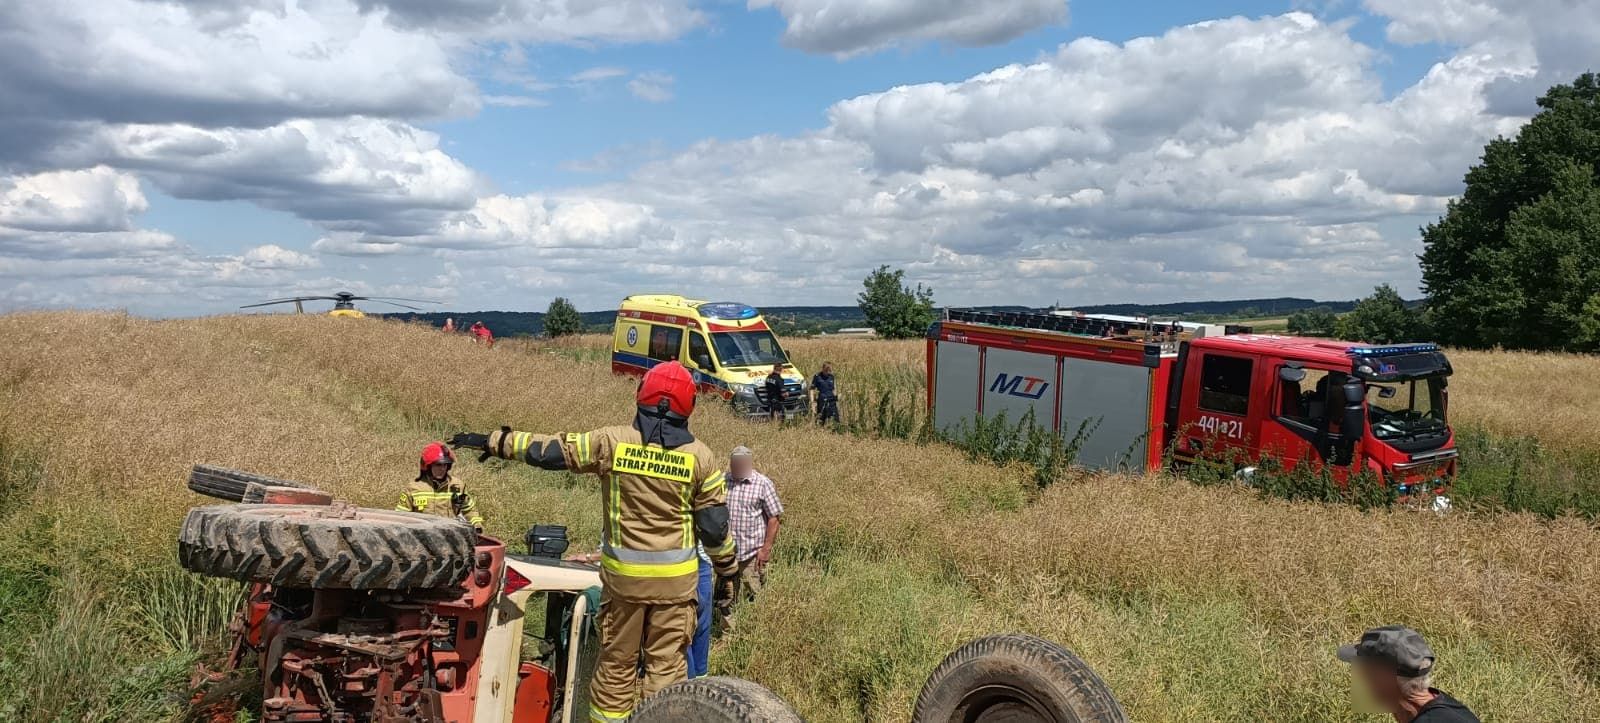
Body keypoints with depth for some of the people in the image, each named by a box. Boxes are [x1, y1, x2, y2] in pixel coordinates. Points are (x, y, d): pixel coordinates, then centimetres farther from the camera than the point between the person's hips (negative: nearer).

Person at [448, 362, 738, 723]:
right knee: (666, 664, 7)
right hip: (675, 576, -1)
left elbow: (551, 449, 1)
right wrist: (728, 567, 14)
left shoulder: (611, 442, -6)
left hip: (623, 572, 1)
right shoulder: (700, 456, -6)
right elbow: (715, 524, -2)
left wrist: (496, 442, 13)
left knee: (616, 662, 14)